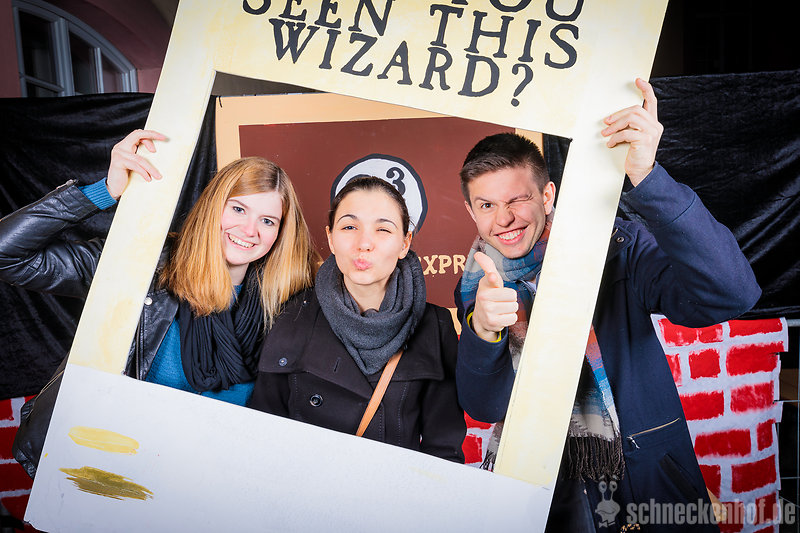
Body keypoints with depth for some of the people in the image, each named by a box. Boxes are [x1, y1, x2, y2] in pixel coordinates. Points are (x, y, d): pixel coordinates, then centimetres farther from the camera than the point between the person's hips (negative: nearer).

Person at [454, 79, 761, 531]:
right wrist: (482, 331, -27)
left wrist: (645, 177, -34)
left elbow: (731, 295, -25)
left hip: (648, 482, 1)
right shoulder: (476, 286, -1)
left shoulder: (616, 247, -10)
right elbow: (485, 406, -8)